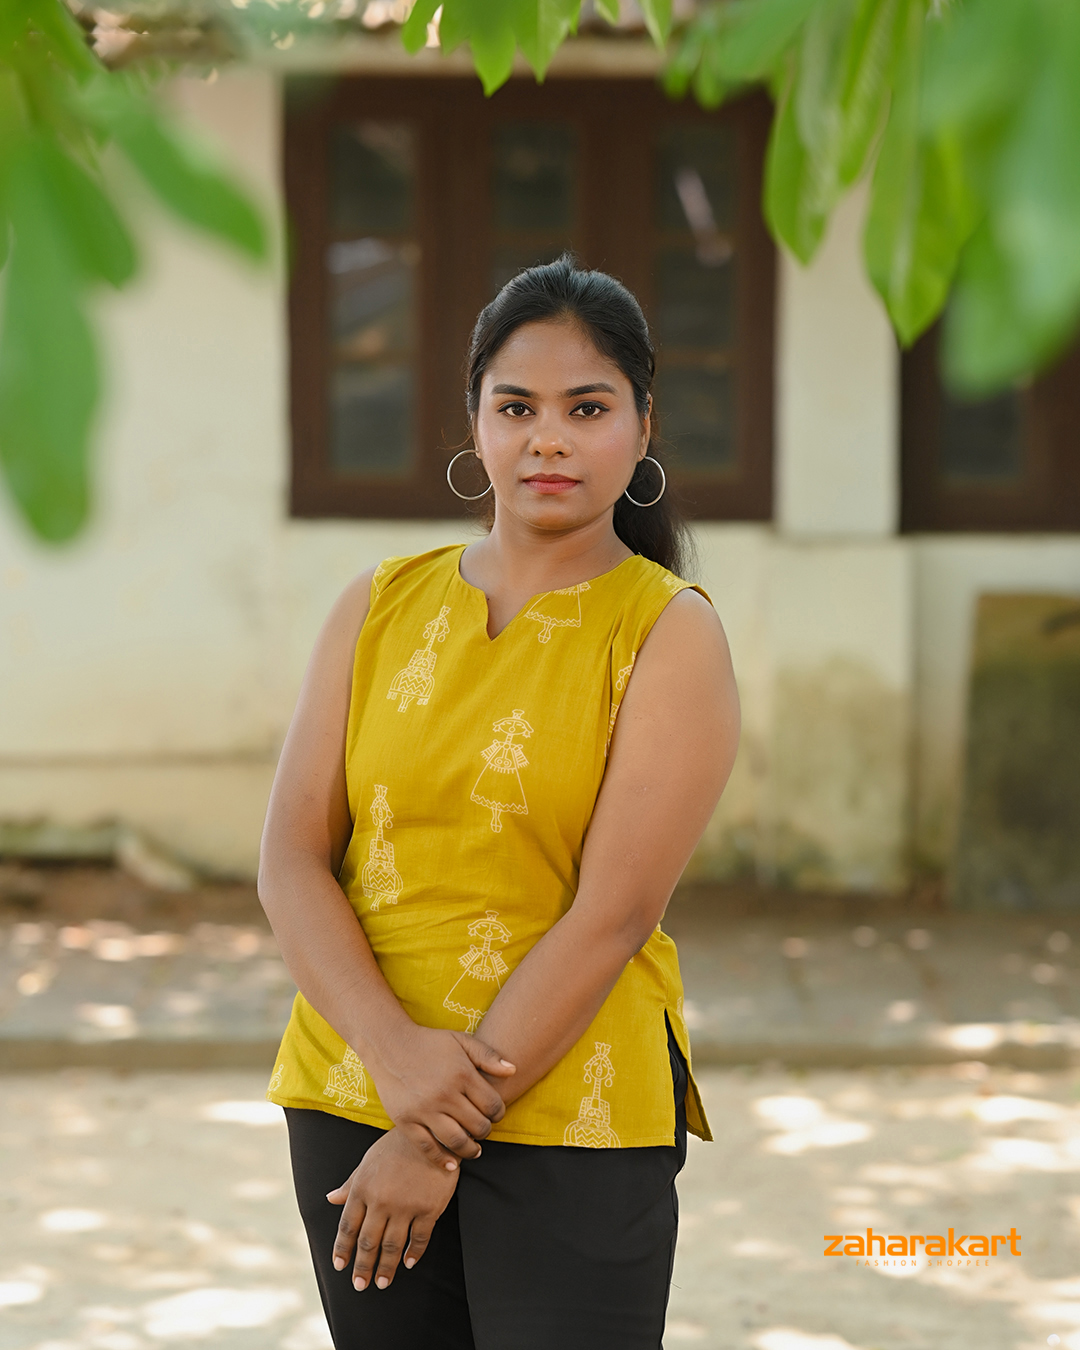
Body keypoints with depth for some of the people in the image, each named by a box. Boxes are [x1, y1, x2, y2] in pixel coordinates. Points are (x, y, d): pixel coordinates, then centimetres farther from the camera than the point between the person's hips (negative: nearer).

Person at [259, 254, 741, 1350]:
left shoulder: (671, 635, -5)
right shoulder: (379, 608, 6)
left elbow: (611, 917, -12)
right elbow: (291, 860, 0)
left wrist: (441, 1140, -15)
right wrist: (393, 1049, -17)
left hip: (570, 1112, -3)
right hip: (352, 1095, 4)